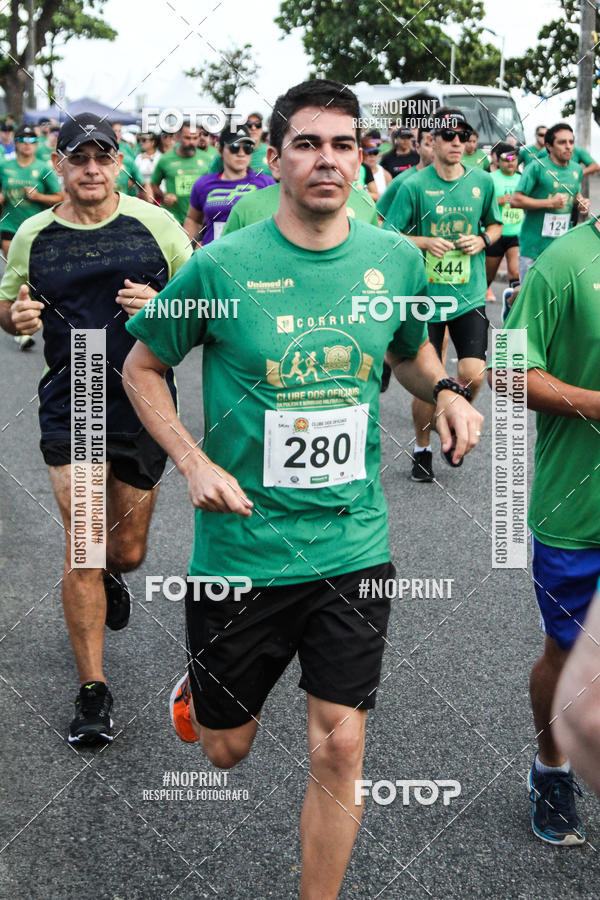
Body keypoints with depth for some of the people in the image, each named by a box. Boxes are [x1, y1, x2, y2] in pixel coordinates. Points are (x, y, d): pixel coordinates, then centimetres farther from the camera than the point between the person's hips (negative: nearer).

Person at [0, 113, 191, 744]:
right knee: (82, 547, -7)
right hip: (69, 406, 0)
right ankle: (92, 690, 5)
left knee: (127, 551, 13)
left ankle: (109, 576, 52)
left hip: (144, 404, 1)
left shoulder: (155, 224, -2)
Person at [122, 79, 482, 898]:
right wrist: (194, 462, -12)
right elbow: (142, 368, 2)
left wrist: (445, 389, -3)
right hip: (242, 548, -2)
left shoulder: (396, 260, -1)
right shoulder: (221, 266, -11)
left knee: (339, 749, 3)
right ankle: (200, 686, 51)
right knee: (226, 750, 14)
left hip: (355, 547, 2)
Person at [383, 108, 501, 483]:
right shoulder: (414, 186, -5)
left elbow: (495, 225, 20)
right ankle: (423, 449, 25)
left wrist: (483, 240, -2)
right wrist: (426, 242, -16)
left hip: (470, 296, 2)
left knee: (473, 374, -12)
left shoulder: (483, 182, 4)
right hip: (426, 294, -2)